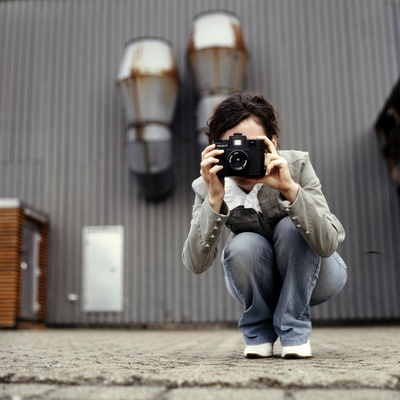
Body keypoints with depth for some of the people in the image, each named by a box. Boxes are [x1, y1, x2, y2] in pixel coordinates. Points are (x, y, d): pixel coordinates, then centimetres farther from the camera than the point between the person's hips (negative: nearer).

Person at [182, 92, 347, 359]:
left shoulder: (296, 165, -25)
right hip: (261, 284, 1)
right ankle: (259, 330, -2)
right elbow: (196, 264, -31)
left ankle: (295, 329, -10)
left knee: (290, 226, -31)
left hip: (316, 274, -1)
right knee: (243, 245, -31)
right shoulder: (208, 187, -21)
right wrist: (214, 199, -43)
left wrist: (290, 189, -48)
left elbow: (328, 244, -35)